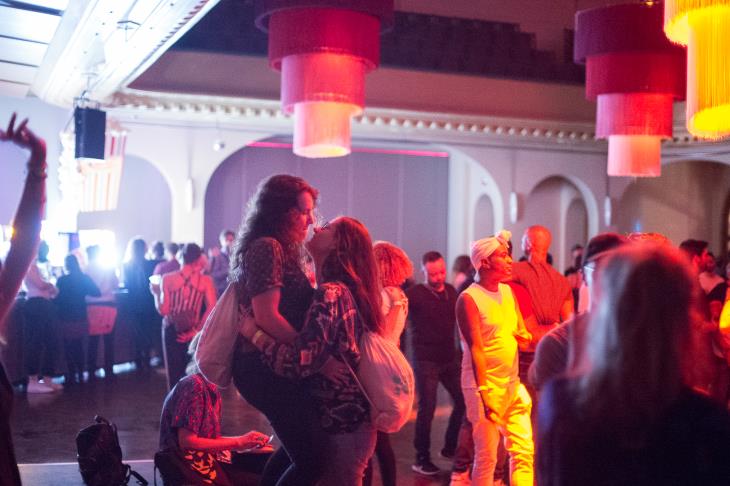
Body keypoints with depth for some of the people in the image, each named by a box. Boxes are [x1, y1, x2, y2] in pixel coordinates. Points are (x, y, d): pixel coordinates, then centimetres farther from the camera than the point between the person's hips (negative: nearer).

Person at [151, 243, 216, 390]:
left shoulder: (167, 278, -6)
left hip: (172, 330, 0)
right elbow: (211, 307, -17)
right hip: (193, 332, 0)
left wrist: (156, 293, 7)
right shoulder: (205, 280, -6)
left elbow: (163, 310, -11)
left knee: (174, 372, 11)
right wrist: (197, 329, -11)